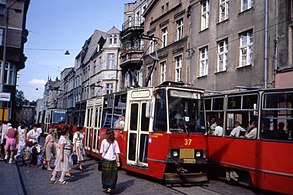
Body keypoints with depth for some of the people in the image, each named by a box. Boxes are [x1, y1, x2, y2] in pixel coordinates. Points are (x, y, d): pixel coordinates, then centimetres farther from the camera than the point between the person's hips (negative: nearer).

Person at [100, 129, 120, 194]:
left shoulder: (104, 141, -3)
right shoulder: (115, 142, 0)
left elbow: (101, 152, -2)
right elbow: (117, 153, -2)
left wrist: (102, 157, 10)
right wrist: (118, 161, 2)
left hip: (105, 160, -1)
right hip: (113, 161, 1)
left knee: (105, 174, 10)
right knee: (113, 175, 8)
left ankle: (105, 187, 16)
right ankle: (110, 188, 2)